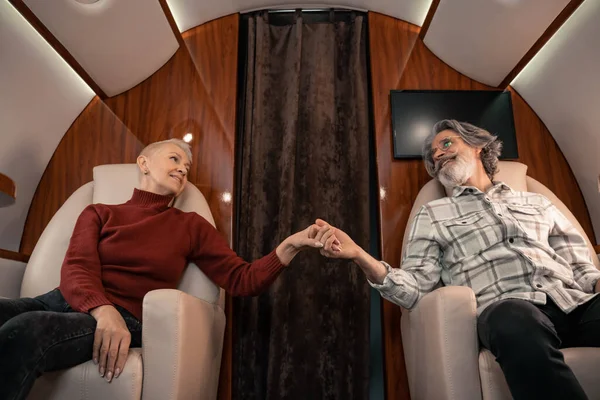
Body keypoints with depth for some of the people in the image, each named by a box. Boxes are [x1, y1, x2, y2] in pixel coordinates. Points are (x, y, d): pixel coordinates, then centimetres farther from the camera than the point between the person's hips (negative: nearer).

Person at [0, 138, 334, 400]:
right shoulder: (99, 213, 18)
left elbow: (242, 281, 8)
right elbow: (76, 269, -1)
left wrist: (291, 246, -8)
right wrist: (103, 311, -24)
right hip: (69, 303, 3)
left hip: (127, 319, -2)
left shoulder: (192, 226, 15)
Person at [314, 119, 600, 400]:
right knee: (518, 322, -38)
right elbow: (415, 289, 6)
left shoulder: (536, 202, 25)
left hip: (577, 302, 3)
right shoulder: (433, 214, 17)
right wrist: (359, 255, -11)